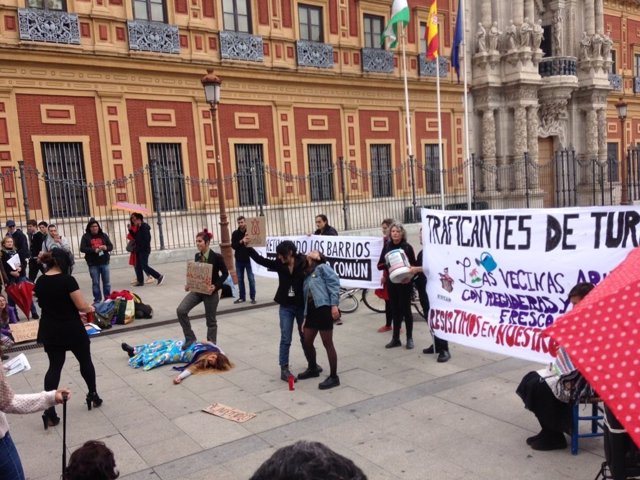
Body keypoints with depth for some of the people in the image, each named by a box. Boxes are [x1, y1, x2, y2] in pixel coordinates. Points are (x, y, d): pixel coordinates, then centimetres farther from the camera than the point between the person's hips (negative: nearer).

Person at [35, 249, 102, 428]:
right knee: (85, 361, 16)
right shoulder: (67, 280, -19)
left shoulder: (39, 282, 1)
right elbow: (81, 306, -17)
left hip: (50, 332, 5)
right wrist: (90, 308, 4)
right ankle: (93, 395, 31)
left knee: (54, 367, 8)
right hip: (72, 330, -5)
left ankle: (49, 411, 1)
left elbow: (45, 304, 13)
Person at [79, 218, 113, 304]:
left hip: (104, 262, 2)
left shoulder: (103, 235, 7)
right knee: (95, 283, 3)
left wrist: (106, 247, -15)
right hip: (93, 264, -2)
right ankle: (97, 300, 11)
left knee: (106, 282, 8)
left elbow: (111, 246, 8)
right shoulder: (86, 237, 0)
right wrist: (94, 250, -21)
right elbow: (82, 249, -10)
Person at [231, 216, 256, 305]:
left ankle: (252, 297, 8)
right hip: (239, 260, 3)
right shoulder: (235, 233, 0)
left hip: (248, 259, -3)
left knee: (251, 278, 1)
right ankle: (242, 297, 19)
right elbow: (233, 245, -7)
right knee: (240, 279, 9)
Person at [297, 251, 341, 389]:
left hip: (324, 308, -8)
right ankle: (313, 369, 35)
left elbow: (334, 284, -10)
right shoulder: (307, 276, 24)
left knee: (327, 344, -4)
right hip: (311, 311, 8)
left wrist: (334, 305, -20)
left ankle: (334, 377, 4)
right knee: (307, 342, 14)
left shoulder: (322, 268, 2)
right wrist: (305, 318, 16)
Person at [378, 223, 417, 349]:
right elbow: (380, 264, 2)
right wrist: (387, 266, -18)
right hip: (391, 283, 3)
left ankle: (409, 338, 15)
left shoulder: (407, 247, -7)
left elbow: (413, 265, -5)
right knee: (395, 311, 11)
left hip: (404, 283, -3)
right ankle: (396, 339, 20)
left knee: (406, 310, 3)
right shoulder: (387, 246, 3)